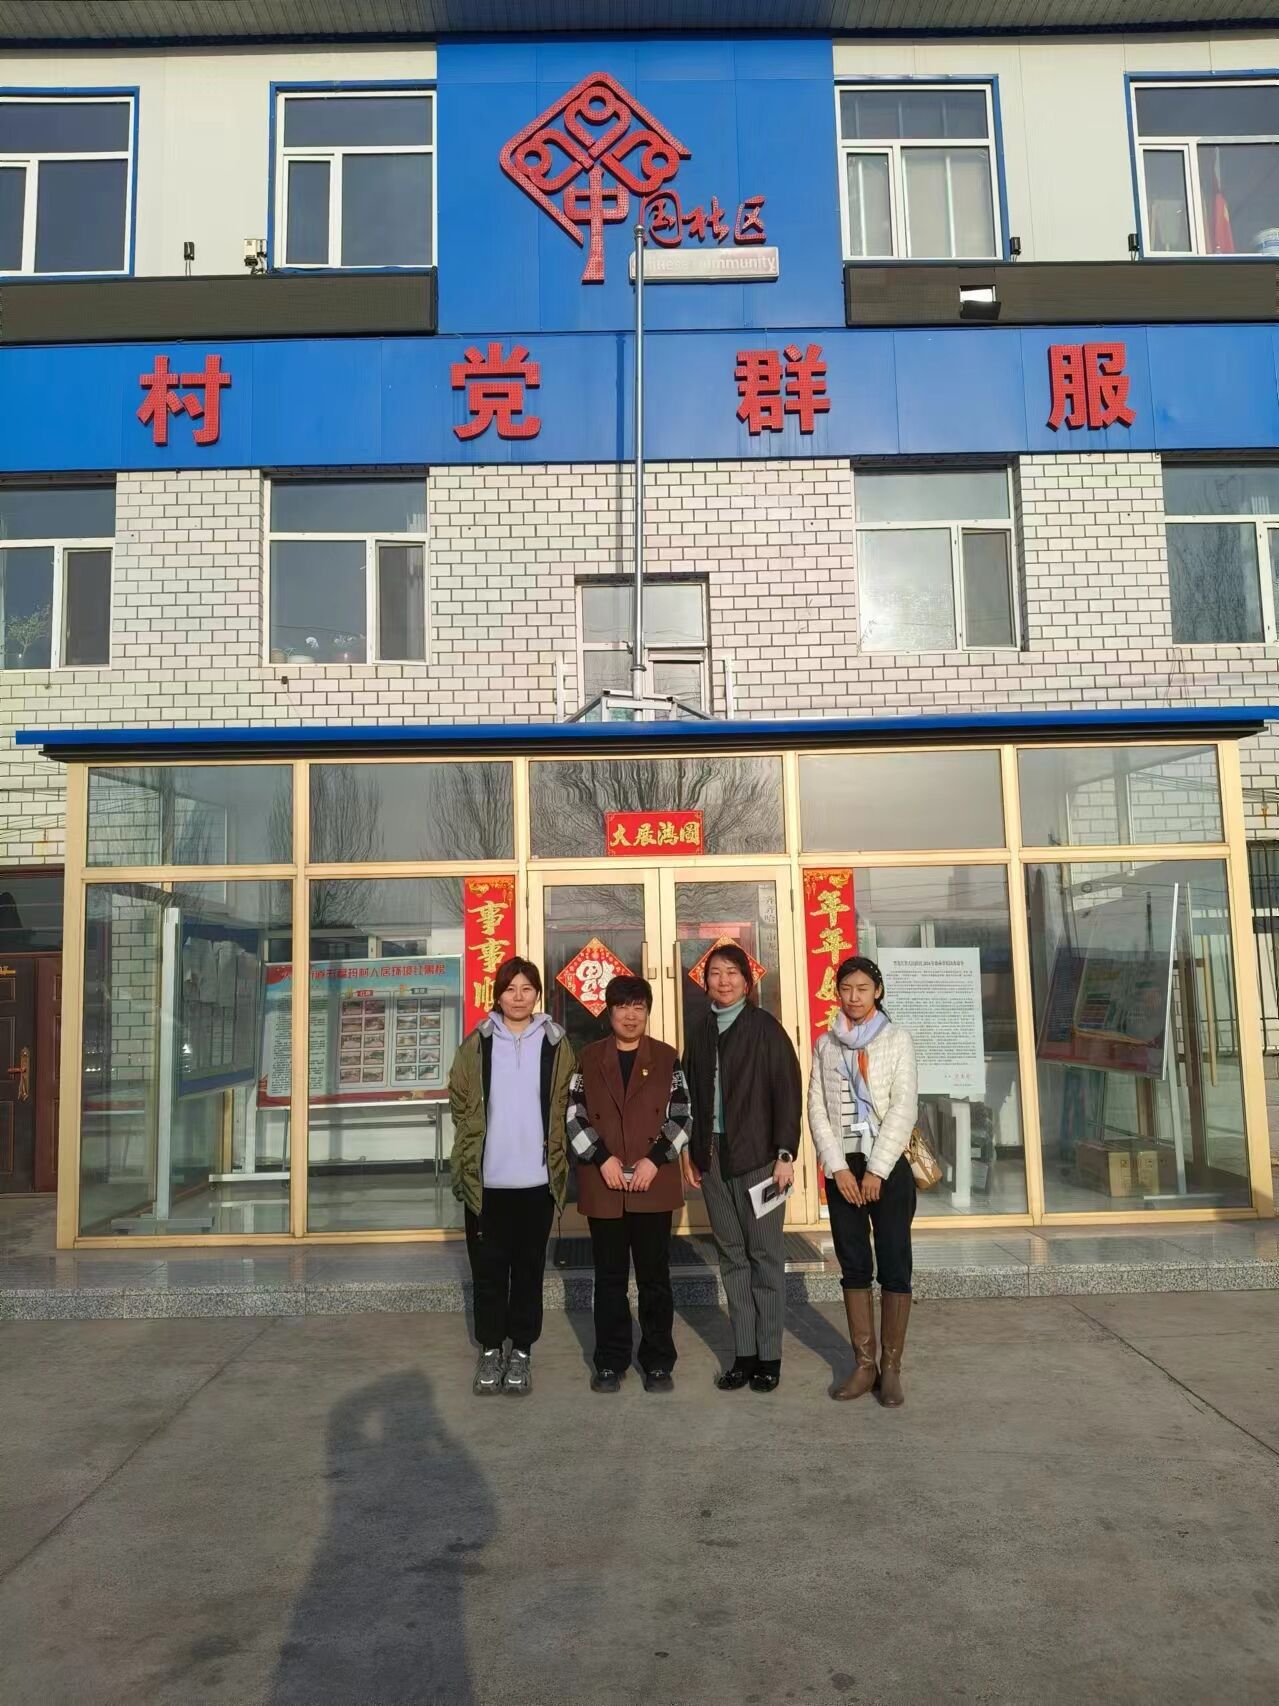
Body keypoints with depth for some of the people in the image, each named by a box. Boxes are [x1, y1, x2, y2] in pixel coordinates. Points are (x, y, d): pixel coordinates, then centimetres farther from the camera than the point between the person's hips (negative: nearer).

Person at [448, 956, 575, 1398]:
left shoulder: (556, 1044, 2)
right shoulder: (477, 1044, 2)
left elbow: (564, 1109, 6)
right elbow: (460, 1105, 4)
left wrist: (557, 1161, 1)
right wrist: (468, 1161, 0)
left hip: (537, 1178, 0)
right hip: (485, 1178, 0)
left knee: (529, 1267, 9)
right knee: (488, 1267, 8)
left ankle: (522, 1350, 20)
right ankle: (490, 1349, 22)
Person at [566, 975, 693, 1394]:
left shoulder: (667, 1058, 4)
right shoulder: (589, 1058, 6)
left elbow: (682, 1117, 1)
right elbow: (575, 1117, 2)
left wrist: (654, 1160, -11)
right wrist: (602, 1159, -10)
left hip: (654, 1184, -1)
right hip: (603, 1186, 1)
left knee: (655, 1276, 6)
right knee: (610, 1278, 9)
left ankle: (658, 1362, 19)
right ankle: (610, 1361, 21)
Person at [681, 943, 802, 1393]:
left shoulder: (764, 1028, -3)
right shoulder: (700, 1033, 12)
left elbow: (787, 1091, -7)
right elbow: (690, 1094, 14)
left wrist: (785, 1153, -11)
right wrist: (689, 1150, 8)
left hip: (757, 1156, -4)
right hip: (712, 1158, 5)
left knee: (764, 1256, 3)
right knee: (732, 1257, 8)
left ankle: (769, 1356, 12)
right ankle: (743, 1354, 15)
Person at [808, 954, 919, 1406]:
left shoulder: (897, 1039, 0)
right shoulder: (825, 1044, 7)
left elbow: (904, 1107, -7)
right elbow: (817, 1109, 3)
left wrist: (877, 1170, -12)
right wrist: (838, 1167, -7)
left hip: (888, 1167, -2)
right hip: (843, 1167, 3)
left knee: (894, 1266, -1)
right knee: (854, 1267, 7)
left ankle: (890, 1367, 8)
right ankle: (864, 1364, 14)